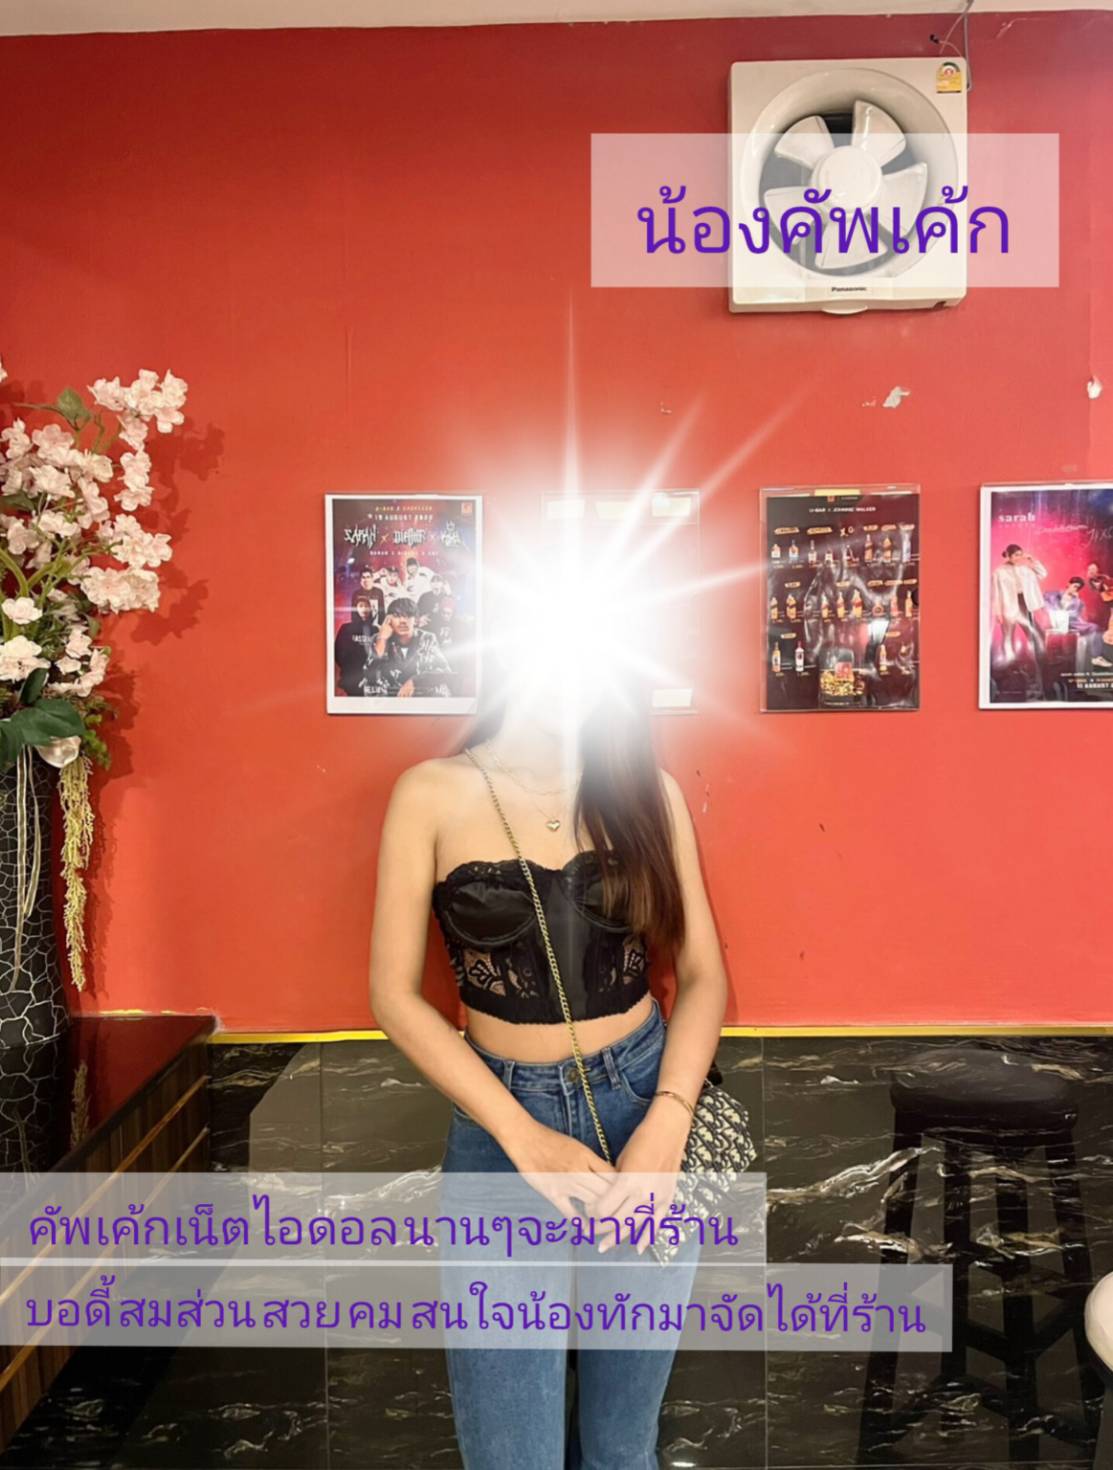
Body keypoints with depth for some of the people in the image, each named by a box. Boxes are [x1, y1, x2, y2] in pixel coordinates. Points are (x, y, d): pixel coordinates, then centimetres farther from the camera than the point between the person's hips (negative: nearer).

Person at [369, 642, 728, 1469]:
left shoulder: (648, 787, 0)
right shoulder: (434, 794, -7)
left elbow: (703, 972, 1)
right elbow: (395, 996, -6)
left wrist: (668, 1122, -14)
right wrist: (524, 1137, -13)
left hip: (645, 1103, 2)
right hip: (501, 1124, -2)